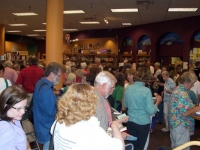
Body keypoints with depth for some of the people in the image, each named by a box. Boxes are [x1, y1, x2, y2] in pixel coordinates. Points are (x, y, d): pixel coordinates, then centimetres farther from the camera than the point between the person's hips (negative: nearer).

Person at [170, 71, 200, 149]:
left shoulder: (177, 89, 6)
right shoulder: (183, 94, -24)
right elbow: (185, 113, -25)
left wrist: (193, 107, 11)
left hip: (174, 123, 10)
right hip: (181, 125, -10)